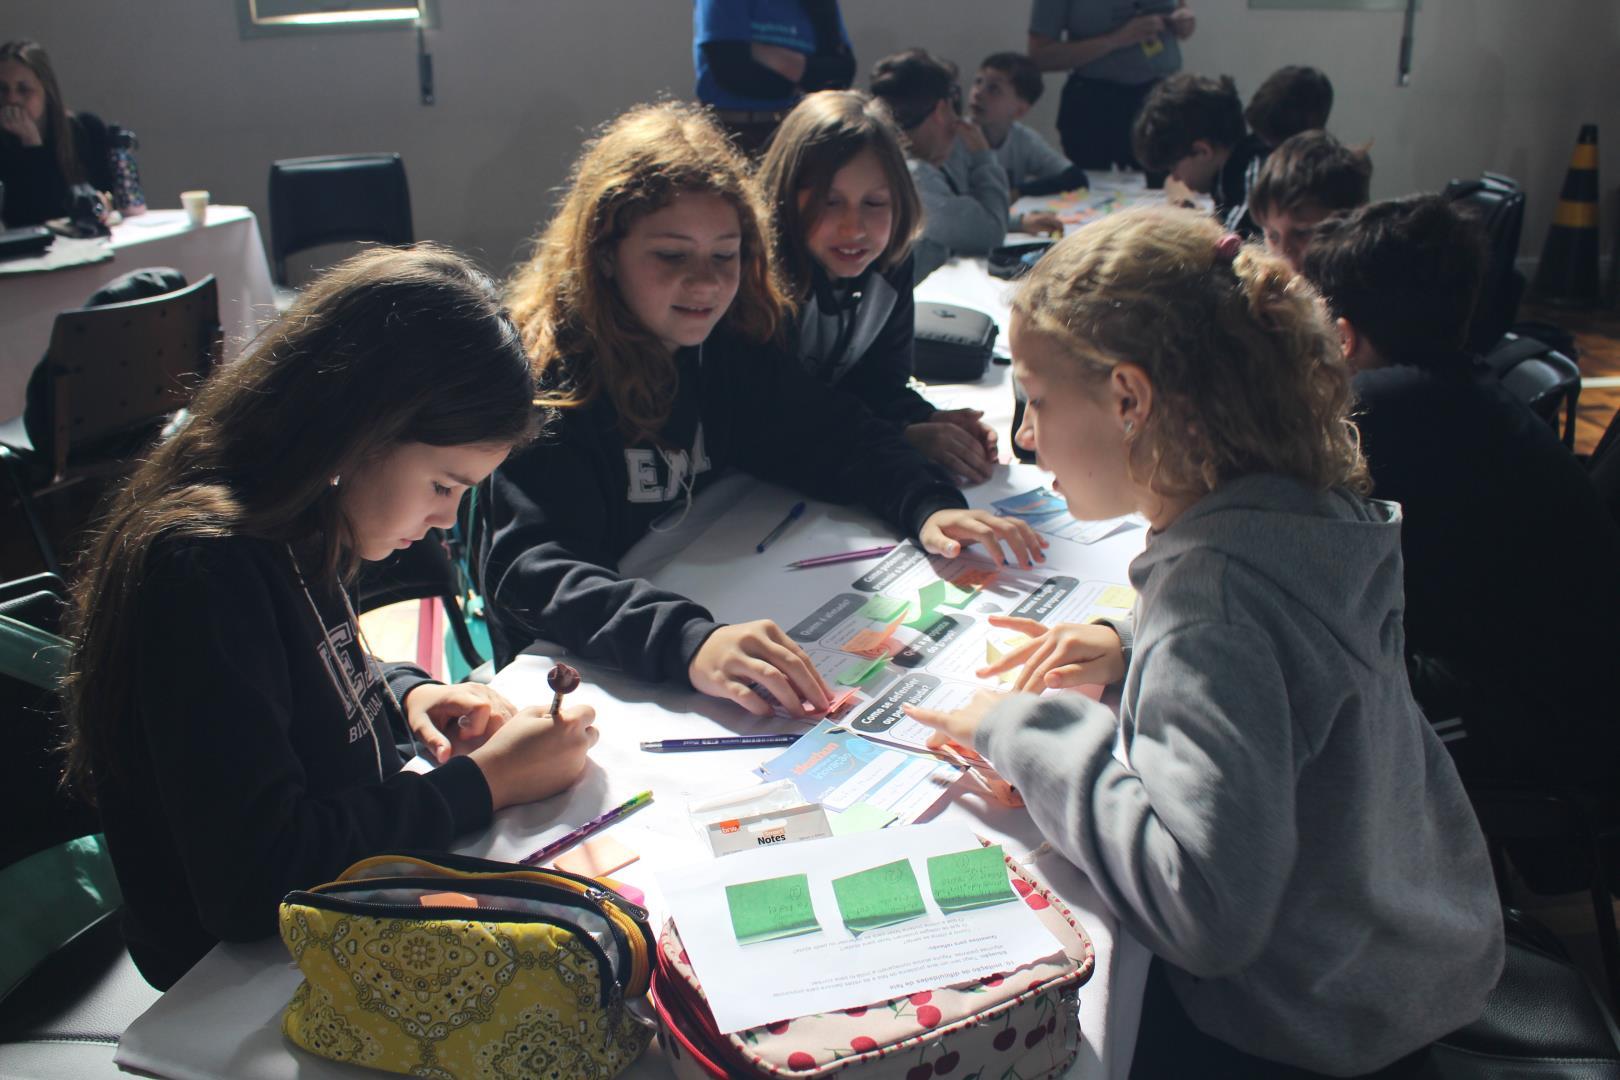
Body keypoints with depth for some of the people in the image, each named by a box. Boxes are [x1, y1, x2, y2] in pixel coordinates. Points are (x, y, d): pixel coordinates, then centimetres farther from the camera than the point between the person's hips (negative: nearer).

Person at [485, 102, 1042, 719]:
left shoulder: (728, 341, 0)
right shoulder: (546, 371, -19)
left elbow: (827, 433, 7)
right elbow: (531, 569, -30)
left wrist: (929, 506, -14)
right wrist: (688, 644, -46)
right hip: (573, 674, -6)